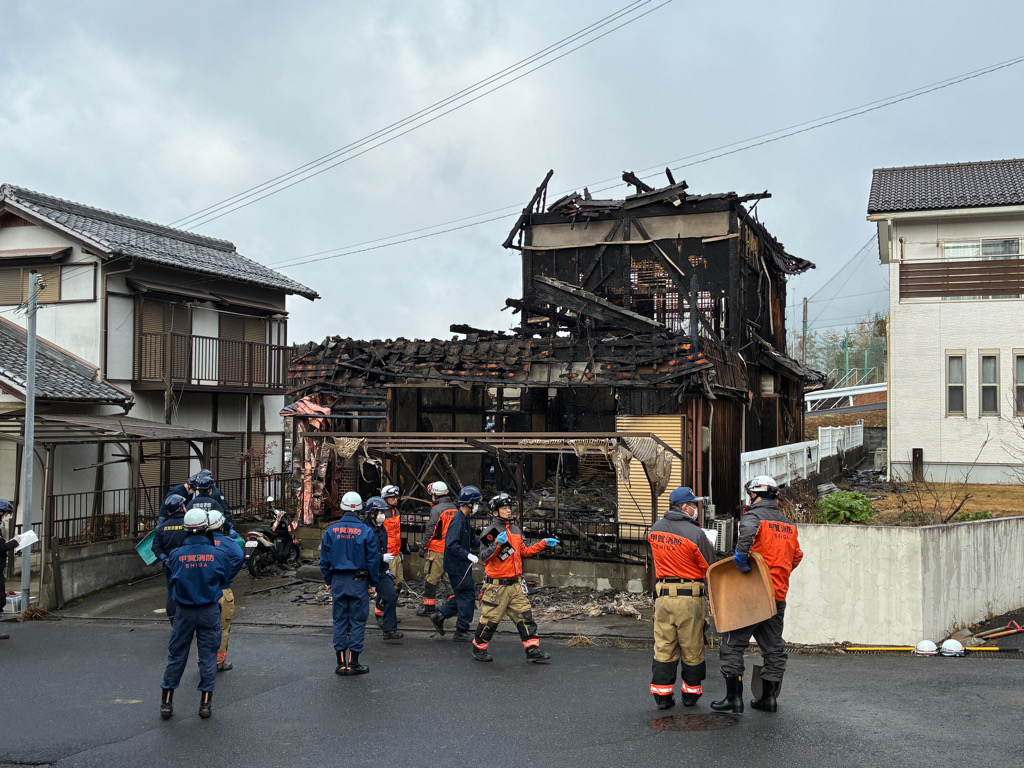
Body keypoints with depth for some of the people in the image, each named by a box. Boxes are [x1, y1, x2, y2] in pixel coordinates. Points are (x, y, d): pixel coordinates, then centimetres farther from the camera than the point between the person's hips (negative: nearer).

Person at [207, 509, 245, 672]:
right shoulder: (226, 542, -9)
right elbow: (239, 556, -24)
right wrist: (228, 576, -13)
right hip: (221, 591, -4)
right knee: (221, 627, 8)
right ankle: (219, 662, 14)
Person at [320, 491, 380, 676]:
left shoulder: (331, 531, 1)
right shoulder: (365, 531, -6)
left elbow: (324, 560, 5)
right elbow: (373, 559, -4)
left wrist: (329, 581, 14)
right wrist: (373, 583, 4)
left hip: (338, 582, 3)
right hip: (359, 582, -3)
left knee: (339, 621, 9)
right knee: (358, 621, 4)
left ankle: (341, 663, 12)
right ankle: (353, 662, 5)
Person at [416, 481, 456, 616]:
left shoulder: (437, 509, -12)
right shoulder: (454, 508, 10)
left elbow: (430, 531, -13)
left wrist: (423, 547, -5)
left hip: (438, 550, -7)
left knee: (431, 577, 0)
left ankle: (429, 606, 2)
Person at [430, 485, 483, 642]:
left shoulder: (464, 519, 12)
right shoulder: (457, 520, -19)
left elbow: (470, 540, 21)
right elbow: (451, 544, -27)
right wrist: (468, 555, -30)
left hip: (463, 565, 10)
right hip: (457, 566, -10)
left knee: (464, 595, 15)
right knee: (468, 596, -3)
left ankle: (439, 615, 22)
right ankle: (461, 632, 6)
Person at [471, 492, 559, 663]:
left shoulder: (516, 531, 14)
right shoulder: (490, 532, -9)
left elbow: (524, 552, 24)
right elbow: (484, 556, -19)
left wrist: (543, 543, 17)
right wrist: (498, 543, -33)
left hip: (515, 584, 6)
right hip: (497, 585, -6)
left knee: (526, 616, 2)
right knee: (490, 620, 3)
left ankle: (533, 651, 6)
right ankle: (478, 649, 21)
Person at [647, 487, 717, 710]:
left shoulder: (655, 529, 4)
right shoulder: (695, 533, -14)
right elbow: (709, 568, -5)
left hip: (662, 595, 4)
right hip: (690, 598, -4)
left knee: (663, 647, 9)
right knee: (692, 648, 10)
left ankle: (662, 694, 12)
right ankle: (691, 693, 21)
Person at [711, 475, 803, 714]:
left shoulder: (753, 516, -8)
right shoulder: (787, 524, 14)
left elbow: (748, 530, -33)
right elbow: (796, 556, 20)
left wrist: (741, 555, -25)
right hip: (778, 596, 7)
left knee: (733, 644, 2)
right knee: (774, 647, 15)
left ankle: (734, 697, 1)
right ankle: (769, 697, 19)